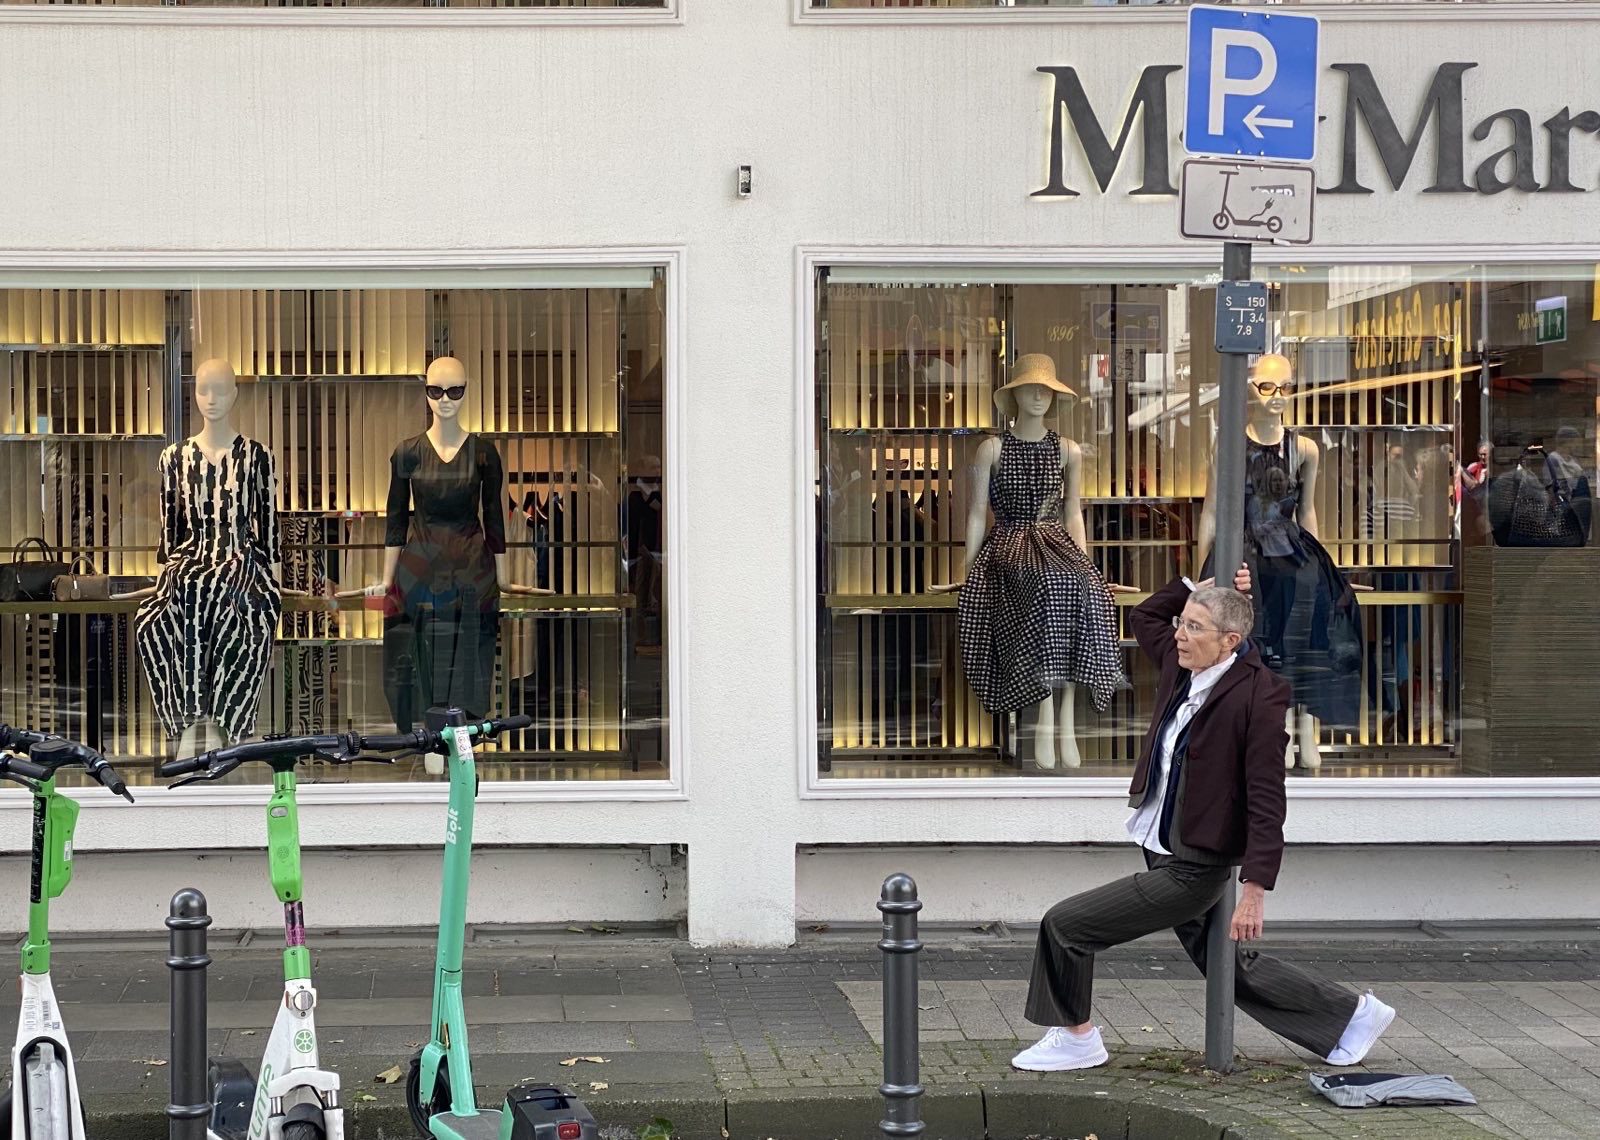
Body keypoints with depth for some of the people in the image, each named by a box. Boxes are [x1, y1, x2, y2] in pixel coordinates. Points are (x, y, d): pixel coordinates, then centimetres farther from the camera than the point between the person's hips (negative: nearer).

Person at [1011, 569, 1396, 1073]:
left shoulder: (1258, 694, -20)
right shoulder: (1182, 666, 2)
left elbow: (1266, 801, -20)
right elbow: (1144, 615, 22)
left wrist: (1255, 890, -22)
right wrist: (1199, 586, 6)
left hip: (1192, 870, -9)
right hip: (1161, 855, 9)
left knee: (1064, 924, -7)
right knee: (1233, 970, 22)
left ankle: (1076, 1038, 13)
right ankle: (1353, 1013, 35)